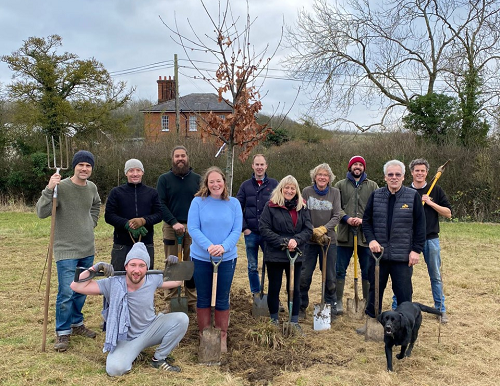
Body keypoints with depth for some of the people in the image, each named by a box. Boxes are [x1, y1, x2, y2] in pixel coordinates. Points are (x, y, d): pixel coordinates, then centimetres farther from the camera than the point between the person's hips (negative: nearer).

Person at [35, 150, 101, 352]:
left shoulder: (92, 187, 2)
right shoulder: (61, 187, -17)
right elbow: (42, 212, -23)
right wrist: (49, 189, -35)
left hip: (87, 249, 6)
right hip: (66, 250, -6)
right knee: (66, 293, -5)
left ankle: (76, 323, 34)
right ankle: (62, 332, 12)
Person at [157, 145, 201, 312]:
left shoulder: (196, 178, 8)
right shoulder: (164, 179, 4)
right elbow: (161, 204, -3)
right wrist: (174, 222, -14)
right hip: (171, 227, -1)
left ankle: (192, 301, 14)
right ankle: (170, 302, 12)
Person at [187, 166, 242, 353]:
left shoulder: (234, 203, 0)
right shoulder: (198, 202, -5)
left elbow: (237, 230, -4)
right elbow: (192, 228, -10)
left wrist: (223, 247, -21)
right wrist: (208, 246, -24)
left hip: (227, 258, 1)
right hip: (201, 258, -1)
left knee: (222, 300, 10)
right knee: (203, 298, 11)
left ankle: (222, 337, 24)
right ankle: (204, 335, 25)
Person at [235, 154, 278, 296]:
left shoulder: (274, 184, 3)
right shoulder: (246, 185, 6)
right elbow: (238, 208, 5)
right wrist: (244, 228, -3)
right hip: (251, 233, 2)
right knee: (252, 267, 9)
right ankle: (255, 294, 21)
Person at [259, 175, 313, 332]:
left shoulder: (302, 207, 7)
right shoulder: (271, 206, -4)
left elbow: (308, 229, 2)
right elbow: (264, 229, -10)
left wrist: (296, 240, -17)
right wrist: (283, 242, -16)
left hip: (296, 254, 3)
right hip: (275, 254, -3)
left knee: (295, 289, 9)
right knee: (274, 288, 8)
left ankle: (294, 321, 22)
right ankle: (274, 320, 25)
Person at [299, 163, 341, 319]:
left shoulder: (335, 193, 2)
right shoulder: (307, 191, -1)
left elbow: (336, 216, -3)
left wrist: (323, 228, -19)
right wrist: (312, 231, -14)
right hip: (309, 240, 0)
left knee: (329, 277, 8)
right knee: (304, 276, 3)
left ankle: (331, 308, 23)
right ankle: (301, 307, 20)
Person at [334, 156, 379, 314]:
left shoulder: (372, 186, 8)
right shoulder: (340, 185, 7)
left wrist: (363, 220, -13)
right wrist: (346, 218, -15)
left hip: (366, 234, 1)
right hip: (345, 234, 0)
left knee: (368, 271, 8)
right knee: (340, 270, 5)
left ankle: (368, 301, 21)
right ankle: (338, 301, 16)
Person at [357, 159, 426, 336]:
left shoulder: (413, 196, -3)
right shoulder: (376, 195, 4)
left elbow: (420, 225, -1)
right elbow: (366, 220, 8)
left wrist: (416, 249, -6)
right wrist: (371, 239, -7)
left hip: (403, 255, -2)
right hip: (378, 253, 3)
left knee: (404, 292, 4)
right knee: (375, 289, 15)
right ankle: (371, 321, 31)